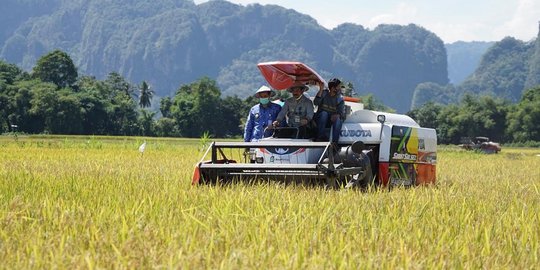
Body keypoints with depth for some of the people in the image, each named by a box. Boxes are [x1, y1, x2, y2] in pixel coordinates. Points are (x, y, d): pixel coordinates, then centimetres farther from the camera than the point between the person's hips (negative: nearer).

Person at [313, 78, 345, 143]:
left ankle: (334, 142, -35)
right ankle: (320, 137, -29)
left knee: (338, 120, -30)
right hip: (321, 119, -1)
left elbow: (342, 113, -9)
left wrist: (337, 115, -32)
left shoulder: (340, 98, 1)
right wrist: (320, 90, -26)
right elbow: (316, 103, -19)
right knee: (324, 113, -32)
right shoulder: (324, 93, -2)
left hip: (333, 118, 1)